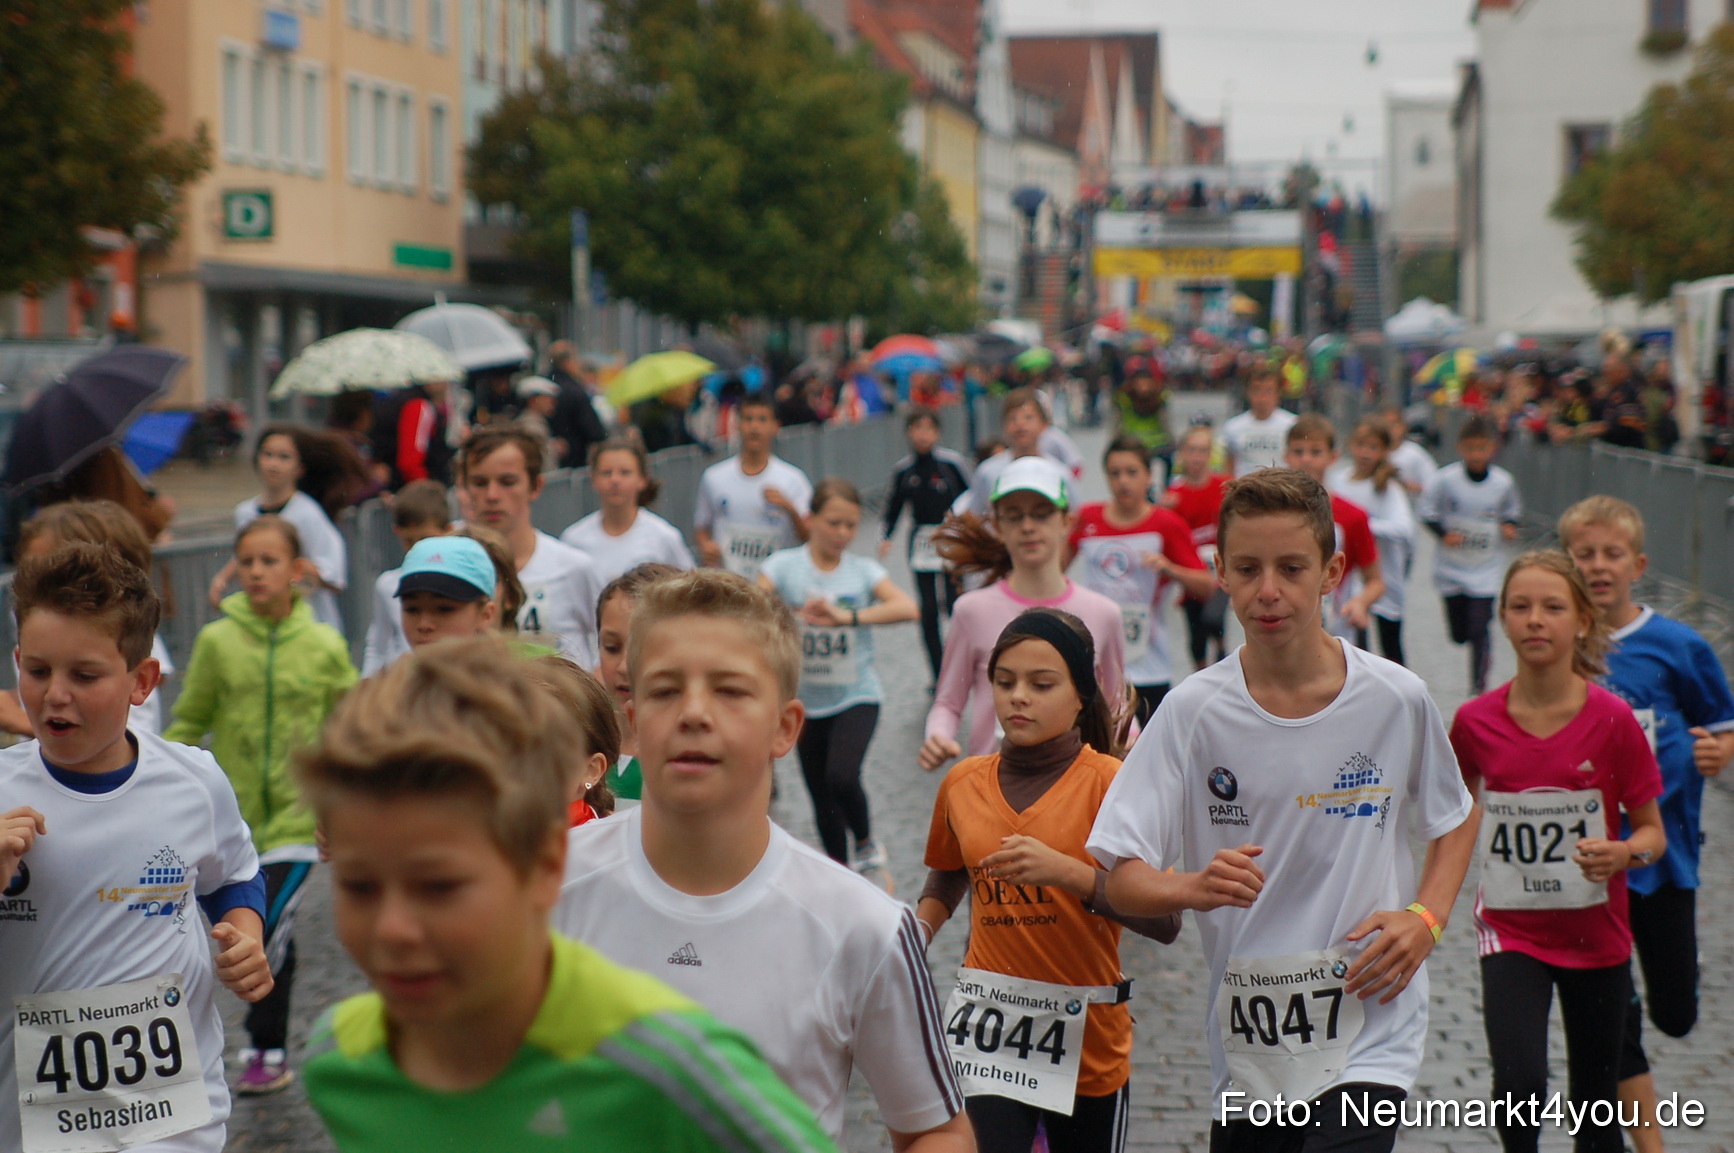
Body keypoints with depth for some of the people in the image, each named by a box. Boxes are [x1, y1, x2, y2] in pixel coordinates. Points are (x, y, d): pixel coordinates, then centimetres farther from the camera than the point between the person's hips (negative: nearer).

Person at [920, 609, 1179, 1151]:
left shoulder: (1108, 782, -9)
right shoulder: (964, 783, 4)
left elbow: (1165, 920, -18)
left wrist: (1066, 871, -29)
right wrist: (919, 930, 7)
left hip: (1087, 1037, -2)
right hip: (986, 1025, 2)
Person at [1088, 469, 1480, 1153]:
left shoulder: (1396, 699, -4)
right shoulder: (1193, 710, -5)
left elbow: (1455, 817, 15)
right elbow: (1121, 878, -9)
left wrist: (1426, 919, -2)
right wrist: (1193, 888, -30)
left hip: (1369, 1034, -2)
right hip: (1244, 1050, 2)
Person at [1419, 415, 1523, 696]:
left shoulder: (1503, 482, -6)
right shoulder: (1445, 478, -12)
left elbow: (1511, 512, 12)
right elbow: (1426, 511, -2)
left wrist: (1509, 526, -8)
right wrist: (1443, 534, -17)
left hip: (1486, 569, -1)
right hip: (1451, 569, 1)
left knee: (1478, 630, -11)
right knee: (1459, 634, 9)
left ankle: (1479, 686, 4)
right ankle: (1484, 654, 44)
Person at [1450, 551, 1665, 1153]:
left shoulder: (1612, 720, -11)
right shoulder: (1476, 721, -6)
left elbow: (1653, 831, -5)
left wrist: (1622, 853, -24)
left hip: (1597, 937, 0)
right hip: (1511, 931, 0)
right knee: (1520, 1084, -19)